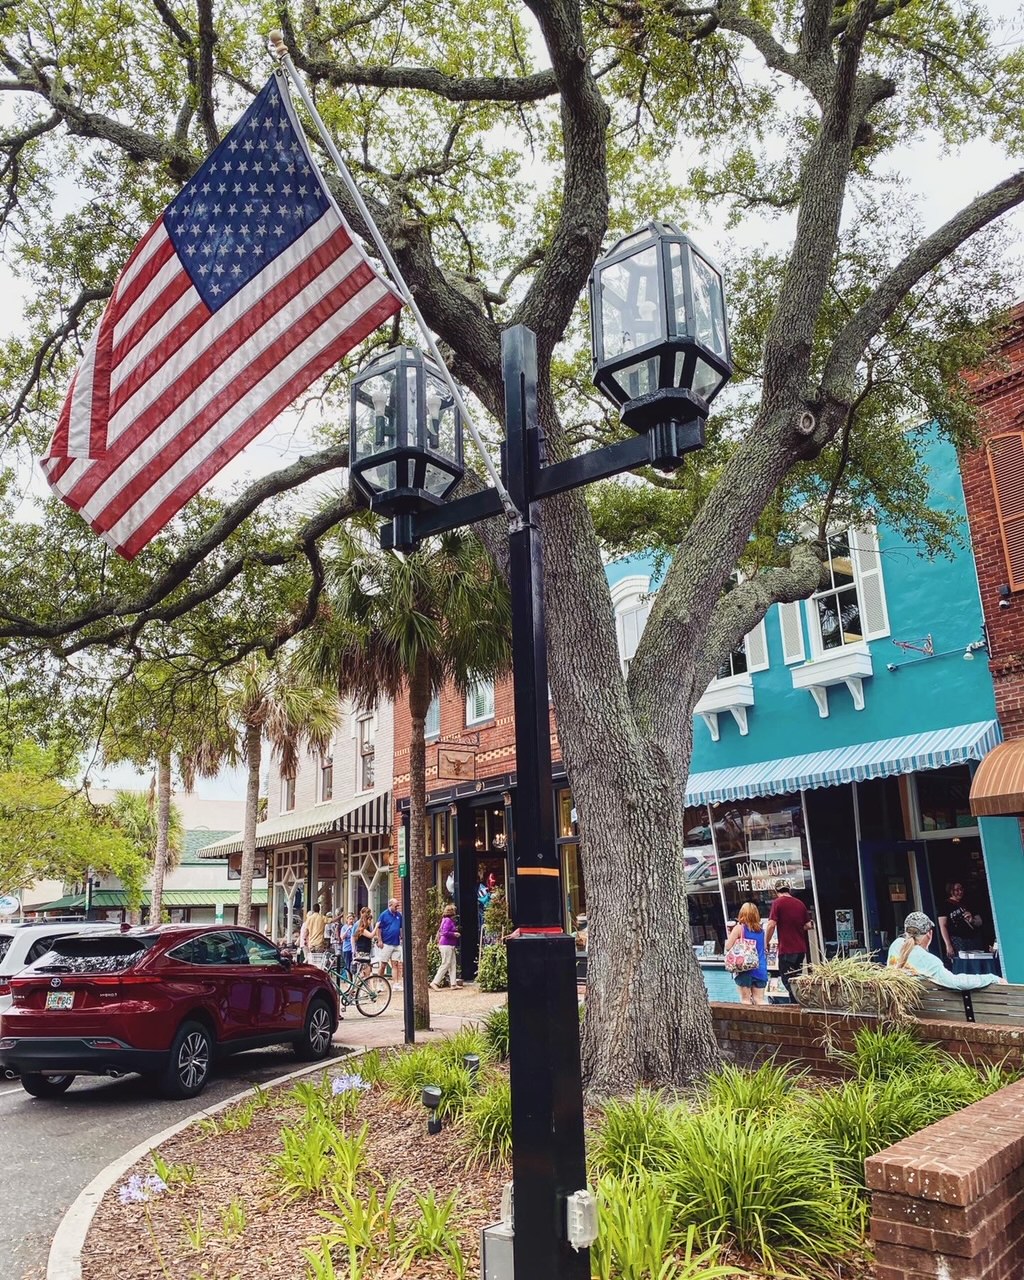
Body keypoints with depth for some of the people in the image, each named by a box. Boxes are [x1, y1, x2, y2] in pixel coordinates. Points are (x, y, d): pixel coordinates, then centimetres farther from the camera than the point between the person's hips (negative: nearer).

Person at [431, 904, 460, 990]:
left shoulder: (450, 920, 15)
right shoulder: (448, 920, -14)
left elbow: (440, 931, 21)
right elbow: (445, 932, -22)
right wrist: (454, 934, -11)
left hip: (450, 946, 10)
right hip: (446, 945, -10)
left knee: (452, 964, 9)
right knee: (445, 964, -8)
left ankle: (453, 984, 10)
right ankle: (435, 983, -6)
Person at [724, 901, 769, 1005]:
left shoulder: (739, 928, -5)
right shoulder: (761, 930, 9)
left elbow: (728, 947, -6)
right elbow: (765, 949, 17)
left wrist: (729, 935, 10)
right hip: (760, 969, 4)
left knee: (746, 1000, 2)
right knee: (759, 1000, 7)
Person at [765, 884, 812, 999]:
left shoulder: (778, 902, -9)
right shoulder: (800, 903, 8)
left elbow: (771, 924, -15)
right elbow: (808, 925, 11)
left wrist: (766, 942, -3)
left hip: (787, 949, -6)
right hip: (801, 949, 6)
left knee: (787, 980, 1)